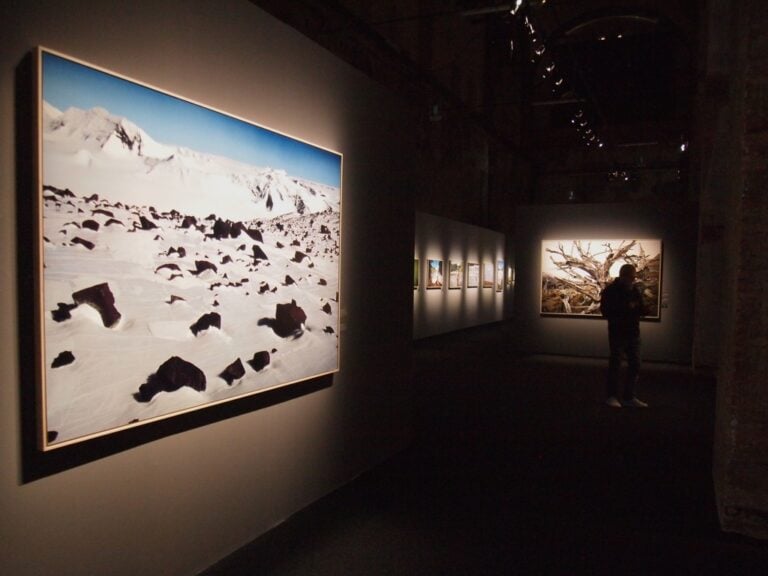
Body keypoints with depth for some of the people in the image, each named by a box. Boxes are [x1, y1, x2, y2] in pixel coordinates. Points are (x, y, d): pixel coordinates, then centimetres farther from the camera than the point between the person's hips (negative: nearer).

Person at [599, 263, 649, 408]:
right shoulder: (610, 291, -8)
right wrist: (626, 307, -22)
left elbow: (641, 310, 12)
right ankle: (611, 396, 15)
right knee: (615, 365, 2)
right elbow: (606, 312, -16)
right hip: (617, 334, -5)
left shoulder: (635, 289, 7)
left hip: (633, 333, 6)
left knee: (635, 365, 7)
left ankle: (629, 397, 18)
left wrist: (644, 309, -11)